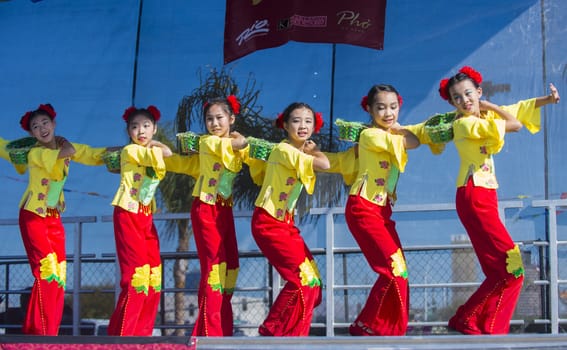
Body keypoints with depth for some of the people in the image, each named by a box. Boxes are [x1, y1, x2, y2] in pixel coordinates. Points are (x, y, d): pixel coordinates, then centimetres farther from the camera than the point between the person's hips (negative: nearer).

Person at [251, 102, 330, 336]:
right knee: (303, 278, -12)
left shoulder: (299, 153, 12)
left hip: (285, 223, 9)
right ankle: (273, 332, -1)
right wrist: (313, 152, -11)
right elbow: (324, 165, -28)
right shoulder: (284, 150, -19)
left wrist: (311, 151, -1)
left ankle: (292, 333, 15)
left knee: (311, 281, 4)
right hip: (269, 223, -9)